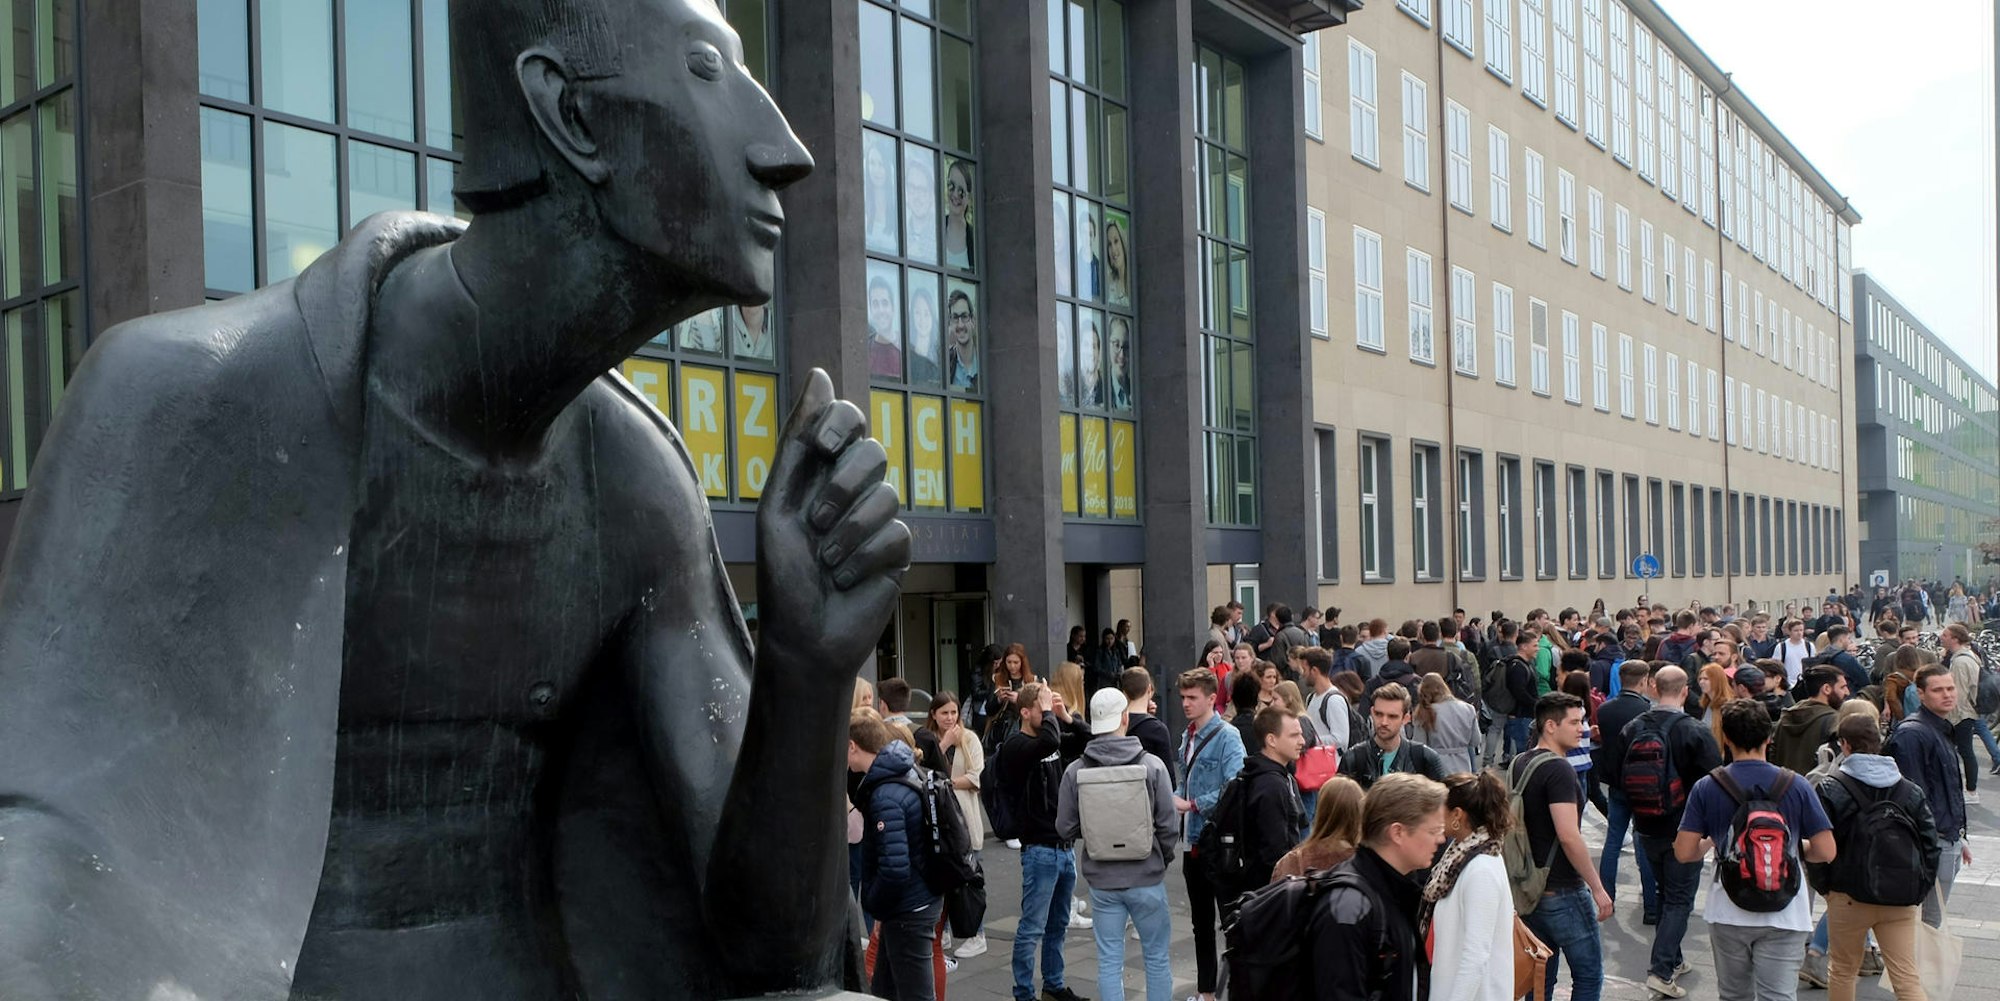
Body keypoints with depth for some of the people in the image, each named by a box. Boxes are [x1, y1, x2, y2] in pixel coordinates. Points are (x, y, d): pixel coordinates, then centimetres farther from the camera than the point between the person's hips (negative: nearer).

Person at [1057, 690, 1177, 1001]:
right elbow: (1169, 826, -9)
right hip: (1147, 877, -1)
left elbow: (1066, 829, -4)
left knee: (1109, 962, 10)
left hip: (1101, 880, 1)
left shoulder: (1075, 771, -9)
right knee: (1156, 958, 13)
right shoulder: (1152, 766, -12)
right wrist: (1162, 857, 10)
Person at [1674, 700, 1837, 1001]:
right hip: (1783, 916, -1)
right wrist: (1794, 847, 14)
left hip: (1728, 914, 1)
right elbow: (1825, 852, -7)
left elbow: (1684, 852, -8)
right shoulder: (1796, 785, -6)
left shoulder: (1706, 787, -5)